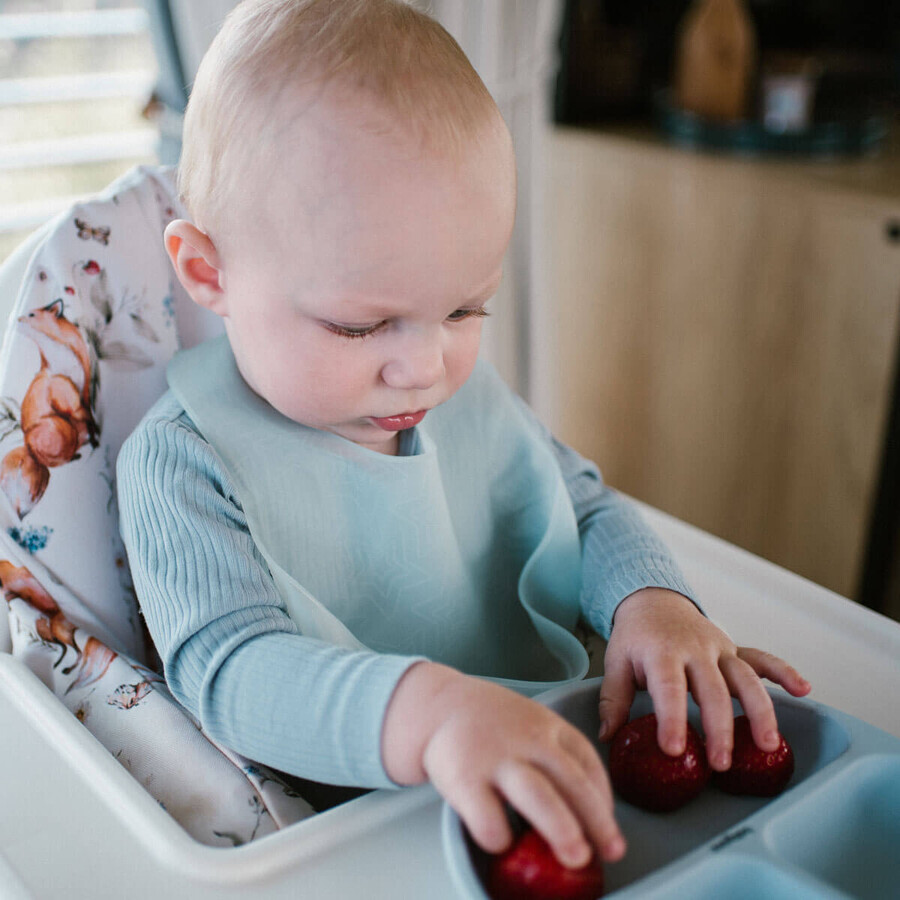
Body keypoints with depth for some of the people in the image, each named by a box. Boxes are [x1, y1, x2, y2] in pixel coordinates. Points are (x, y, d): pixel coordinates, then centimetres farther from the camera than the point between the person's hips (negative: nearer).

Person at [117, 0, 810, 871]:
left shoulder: (470, 397, 1)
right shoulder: (181, 467, -17)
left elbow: (588, 507, 9)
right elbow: (230, 670, -29)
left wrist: (649, 600, -14)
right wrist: (424, 710, -47)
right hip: (339, 824, -4)